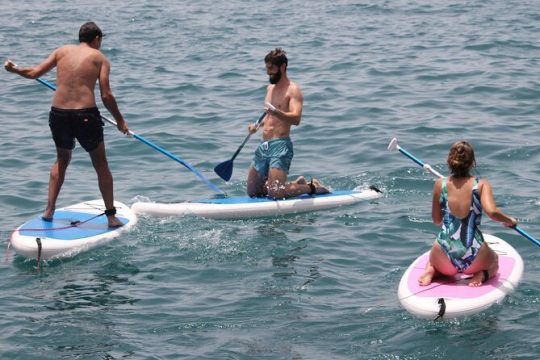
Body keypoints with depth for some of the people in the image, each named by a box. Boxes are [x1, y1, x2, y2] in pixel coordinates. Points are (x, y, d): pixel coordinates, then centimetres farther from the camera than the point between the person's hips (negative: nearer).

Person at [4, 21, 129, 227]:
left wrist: (13, 69, 30)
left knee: (62, 160, 26)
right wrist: (120, 120, 6)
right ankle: (111, 216, 12)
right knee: (101, 165, 11)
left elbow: (34, 73, 12)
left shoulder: (62, 51, 10)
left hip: (58, 114, 4)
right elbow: (106, 95, -4)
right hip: (86, 115, -4)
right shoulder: (100, 58, 2)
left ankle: (49, 210, 23)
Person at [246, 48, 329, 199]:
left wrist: (276, 112, -40)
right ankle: (298, 184, 24)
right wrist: (257, 125, 15)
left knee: (274, 194, -17)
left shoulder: (293, 90, -8)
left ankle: (312, 187, 7)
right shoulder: (270, 88, 18)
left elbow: (296, 119, -23)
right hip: (264, 146, 9)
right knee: (253, 192, 9)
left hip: (280, 145, -9)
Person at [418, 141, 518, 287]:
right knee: (494, 261, 36)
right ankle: (481, 274, 2)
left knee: (432, 260, 39)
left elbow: (437, 220, 8)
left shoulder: (440, 185, -1)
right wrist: (510, 221, -2)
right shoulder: (481, 185, -6)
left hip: (445, 260, 1)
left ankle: (431, 271, 4)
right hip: (475, 257, -1)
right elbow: (492, 212, -21)